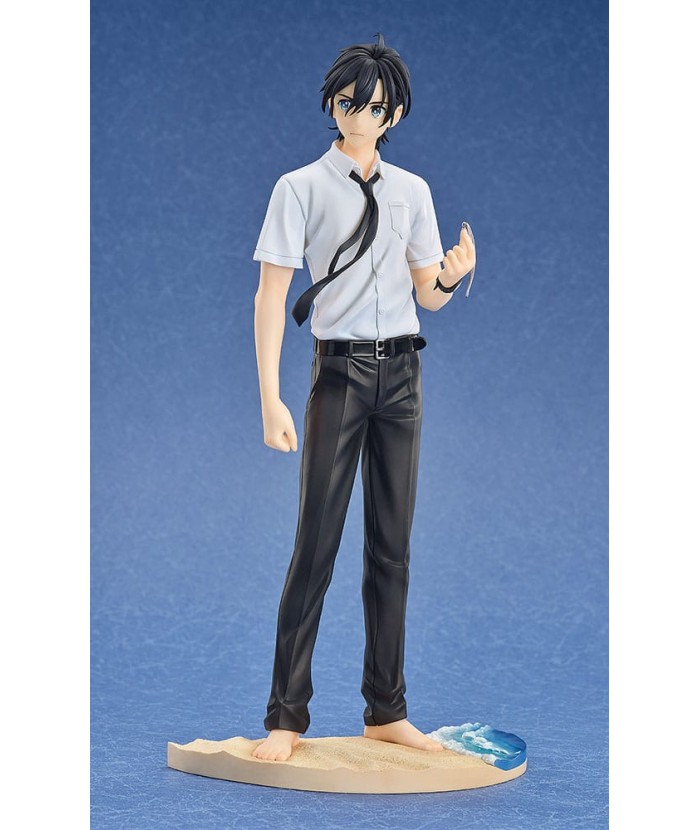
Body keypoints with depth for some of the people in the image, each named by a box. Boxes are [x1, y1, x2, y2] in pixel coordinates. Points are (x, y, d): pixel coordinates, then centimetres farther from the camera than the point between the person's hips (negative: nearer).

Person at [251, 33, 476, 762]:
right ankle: (287, 715, 1)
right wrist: (270, 397, -14)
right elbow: (270, 296, -6)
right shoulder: (301, 188, -2)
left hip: (401, 373, 4)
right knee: (317, 544, -5)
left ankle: (386, 710, 15)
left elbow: (427, 297, 15)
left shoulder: (412, 191, 11)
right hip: (340, 372, -4)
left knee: (392, 546, 7)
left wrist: (449, 276, -9)